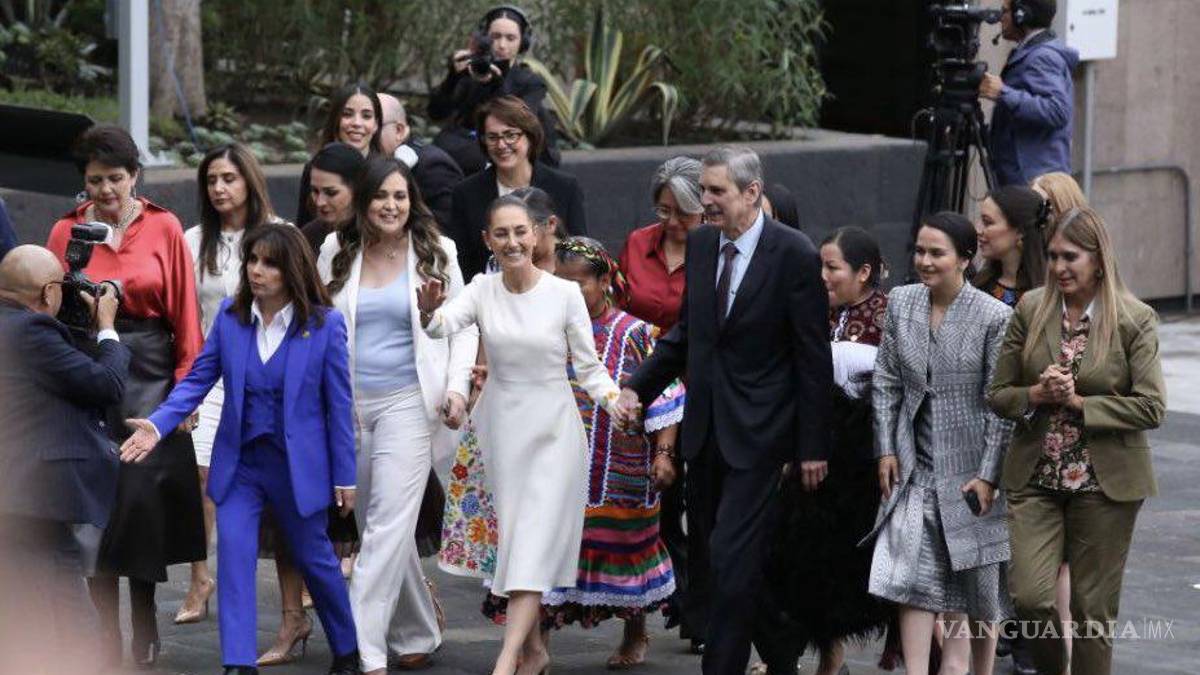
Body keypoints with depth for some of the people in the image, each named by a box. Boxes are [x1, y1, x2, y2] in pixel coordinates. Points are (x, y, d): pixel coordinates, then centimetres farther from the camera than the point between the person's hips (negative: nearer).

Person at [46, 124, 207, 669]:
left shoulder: (164, 229, 2)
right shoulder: (66, 232, 5)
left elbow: (186, 315, 1)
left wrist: (186, 387, -4)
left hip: (150, 378, -1)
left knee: (140, 495, -8)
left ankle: (144, 619, 10)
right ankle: (106, 633, 7)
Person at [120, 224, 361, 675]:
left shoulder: (324, 325, -11)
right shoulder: (230, 316, -4)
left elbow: (339, 404, -6)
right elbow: (198, 378, -2)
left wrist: (344, 476, -4)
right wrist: (158, 425, -17)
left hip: (298, 463, -2)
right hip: (239, 460, 2)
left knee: (314, 558, 12)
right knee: (233, 553, -11)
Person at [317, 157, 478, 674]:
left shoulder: (435, 255, 2)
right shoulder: (337, 254, 8)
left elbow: (462, 327, 6)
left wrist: (456, 387, -6)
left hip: (408, 401, -3)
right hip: (348, 403, 3)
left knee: (389, 522, -12)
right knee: (379, 525, 8)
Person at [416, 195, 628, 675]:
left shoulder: (565, 294, -8)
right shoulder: (483, 290, -1)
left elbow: (589, 367, -3)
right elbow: (446, 323, -19)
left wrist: (615, 402, -22)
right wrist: (429, 312, -42)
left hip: (552, 432, -4)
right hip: (500, 430, 4)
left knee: (534, 547, -10)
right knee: (512, 541, 11)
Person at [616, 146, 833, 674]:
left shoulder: (794, 255, -12)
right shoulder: (700, 244, 7)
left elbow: (813, 358, -9)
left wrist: (813, 447, -9)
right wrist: (638, 388, 6)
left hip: (757, 432, -7)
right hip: (705, 429, 7)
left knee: (732, 557, -12)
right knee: (707, 558, 12)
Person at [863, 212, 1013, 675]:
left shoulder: (994, 318, -12)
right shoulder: (900, 304, 1)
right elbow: (886, 381, 8)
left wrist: (988, 475, -12)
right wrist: (886, 449, 2)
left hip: (968, 469, -3)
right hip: (914, 464, 3)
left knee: (976, 590, 8)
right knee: (910, 576, -8)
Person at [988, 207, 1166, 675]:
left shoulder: (1135, 320, -5)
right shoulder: (1030, 310, 3)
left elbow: (1152, 408, -9)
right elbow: (998, 395, 7)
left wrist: (1079, 402, -15)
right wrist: (1037, 395, -13)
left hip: (1105, 480, -2)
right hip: (1036, 476, 2)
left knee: (1093, 607, 4)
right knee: (1029, 595, -10)